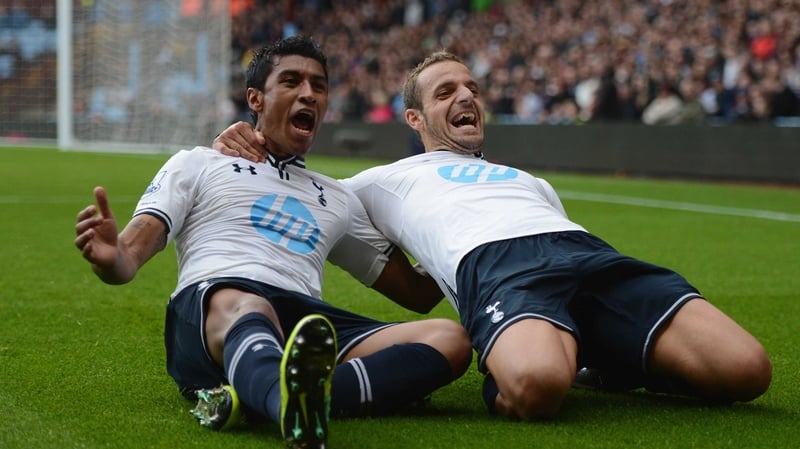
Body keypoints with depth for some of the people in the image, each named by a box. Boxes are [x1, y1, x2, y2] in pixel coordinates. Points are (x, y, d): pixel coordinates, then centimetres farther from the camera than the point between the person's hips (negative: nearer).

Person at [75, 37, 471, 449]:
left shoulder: (338, 199, 34)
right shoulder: (198, 165, 23)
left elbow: (417, 290, 36)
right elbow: (129, 257, 9)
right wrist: (109, 257, -16)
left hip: (308, 330, 4)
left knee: (449, 339, -22)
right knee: (242, 308, -41)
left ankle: (302, 397, -48)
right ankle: (295, 404, -76)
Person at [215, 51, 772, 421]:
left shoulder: (530, 181, 44)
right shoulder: (394, 178, 34)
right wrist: (255, 160, 15)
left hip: (589, 251, 5)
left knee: (746, 368, -21)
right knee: (537, 385, -45)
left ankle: (605, 363, 1)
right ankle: (500, 380, -11)